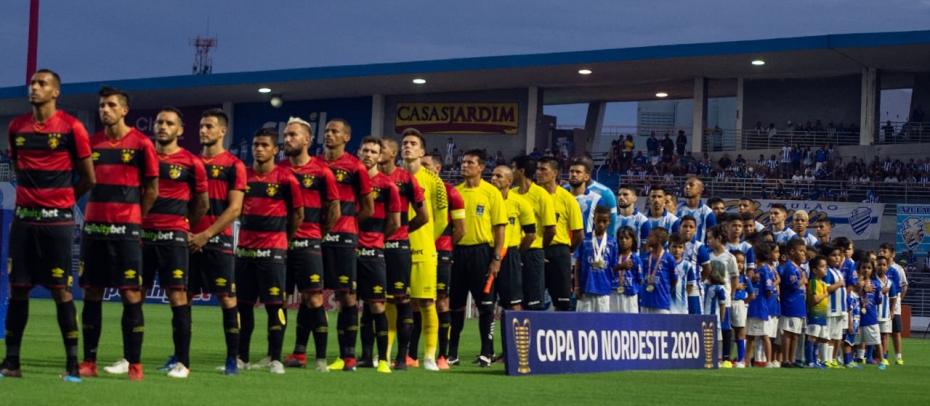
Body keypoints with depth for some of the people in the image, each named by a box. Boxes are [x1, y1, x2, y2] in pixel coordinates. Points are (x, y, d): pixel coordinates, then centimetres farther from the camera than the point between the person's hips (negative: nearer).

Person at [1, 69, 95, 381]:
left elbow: (88, 178, -1)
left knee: (60, 288, -4)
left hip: (57, 220, -4)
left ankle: (72, 363, 0)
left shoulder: (71, 127, -5)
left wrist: (60, 200, 7)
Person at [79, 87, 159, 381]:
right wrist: (98, 212, 9)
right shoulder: (92, 143, 9)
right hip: (94, 227, 4)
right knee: (91, 293, 5)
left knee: (130, 295, -5)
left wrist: (133, 217, 5)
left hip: (126, 229, -4)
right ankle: (89, 362, 9)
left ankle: (134, 364, -1)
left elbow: (152, 189, 1)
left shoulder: (140, 143, -3)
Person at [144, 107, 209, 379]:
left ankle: (182, 361, -3)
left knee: (177, 295, -6)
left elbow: (202, 203, 9)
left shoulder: (191, 163, -1)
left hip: (173, 237, -3)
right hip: (142, 234, 4)